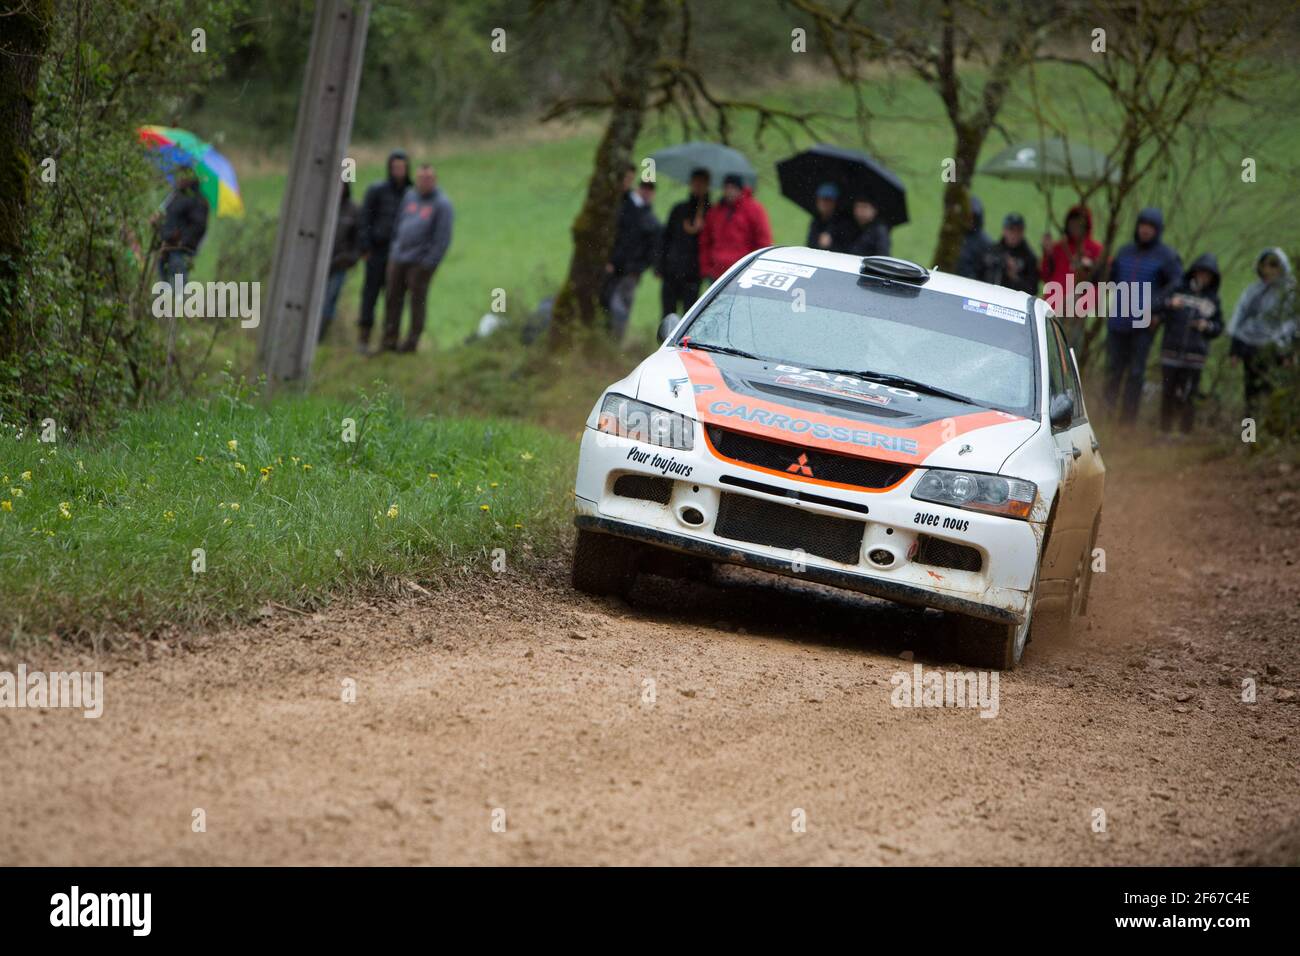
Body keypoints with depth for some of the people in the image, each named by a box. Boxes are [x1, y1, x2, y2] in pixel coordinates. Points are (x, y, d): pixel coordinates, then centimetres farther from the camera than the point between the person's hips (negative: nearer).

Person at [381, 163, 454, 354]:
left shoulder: (442, 204, -6)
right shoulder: (409, 196, 12)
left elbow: (443, 238, -10)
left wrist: (429, 262, -14)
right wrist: (394, 248, 12)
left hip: (421, 262, -6)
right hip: (398, 259, 6)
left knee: (417, 300, 0)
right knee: (393, 298, 7)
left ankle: (412, 341, 6)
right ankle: (389, 340, 12)